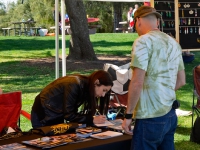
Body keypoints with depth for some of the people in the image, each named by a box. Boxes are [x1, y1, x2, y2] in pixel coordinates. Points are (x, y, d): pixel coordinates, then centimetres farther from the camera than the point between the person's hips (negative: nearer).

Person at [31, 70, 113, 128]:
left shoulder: (86, 87, -5)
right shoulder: (74, 85, -29)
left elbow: (73, 112, -6)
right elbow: (68, 115, -28)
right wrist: (92, 120, -28)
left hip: (58, 116, 8)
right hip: (43, 116, -8)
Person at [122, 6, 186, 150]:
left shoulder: (143, 41, -12)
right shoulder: (174, 43, 11)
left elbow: (137, 83, -17)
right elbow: (181, 81, 17)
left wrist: (128, 115, -10)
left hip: (151, 117, -7)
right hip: (170, 114, 8)